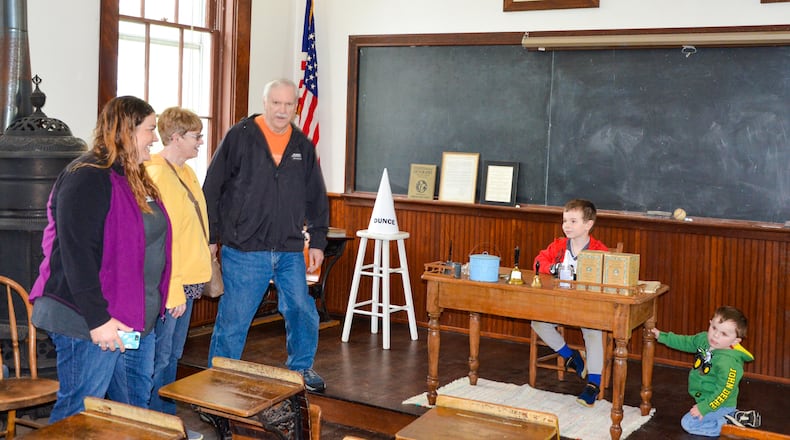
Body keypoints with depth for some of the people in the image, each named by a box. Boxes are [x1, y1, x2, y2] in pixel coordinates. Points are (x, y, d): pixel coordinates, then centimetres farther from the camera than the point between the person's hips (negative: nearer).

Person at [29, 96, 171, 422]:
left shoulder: (135, 180, 14)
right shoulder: (87, 178, -16)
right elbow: (76, 254, -22)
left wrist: (154, 307, 18)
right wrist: (97, 319, -24)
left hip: (138, 319, 10)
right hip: (91, 322, -10)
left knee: (136, 405, 17)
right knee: (78, 414, 0)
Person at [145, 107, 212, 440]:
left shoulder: (186, 172, 12)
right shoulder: (158, 176, -17)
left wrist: (194, 280, 17)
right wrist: (174, 291, -21)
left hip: (187, 280, 10)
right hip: (168, 285, -9)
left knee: (173, 355, 17)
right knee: (159, 358, 0)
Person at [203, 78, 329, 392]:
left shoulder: (303, 146, 11)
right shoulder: (239, 137, -2)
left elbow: (316, 198, 17)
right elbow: (212, 189, -2)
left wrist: (317, 241, 13)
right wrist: (210, 236, -4)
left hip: (290, 251, 4)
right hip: (244, 249, -4)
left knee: (303, 313, 8)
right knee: (233, 320, 0)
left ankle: (301, 368, 30)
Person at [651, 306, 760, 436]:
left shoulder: (728, 362, -33)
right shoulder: (704, 339, -9)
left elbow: (724, 391, -30)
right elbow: (685, 342, 11)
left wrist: (704, 408, -26)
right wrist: (662, 336, 13)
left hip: (720, 404, -9)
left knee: (688, 423, -8)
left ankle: (729, 425, -5)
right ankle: (735, 415, 17)